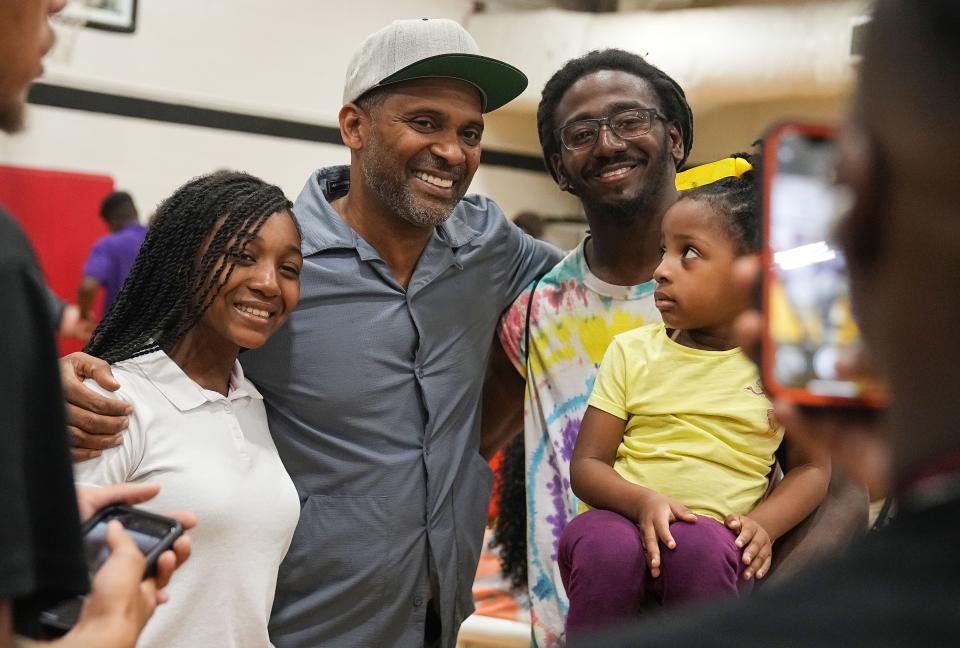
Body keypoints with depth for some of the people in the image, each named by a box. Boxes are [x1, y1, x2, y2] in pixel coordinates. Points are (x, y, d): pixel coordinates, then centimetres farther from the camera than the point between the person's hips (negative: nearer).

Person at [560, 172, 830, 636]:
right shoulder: (631, 350, 7)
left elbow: (812, 466, 9)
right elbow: (586, 464, 4)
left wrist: (764, 524, -11)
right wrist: (642, 501, -17)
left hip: (714, 533, -1)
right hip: (623, 517, 1)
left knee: (701, 548, -36)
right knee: (605, 548, -33)